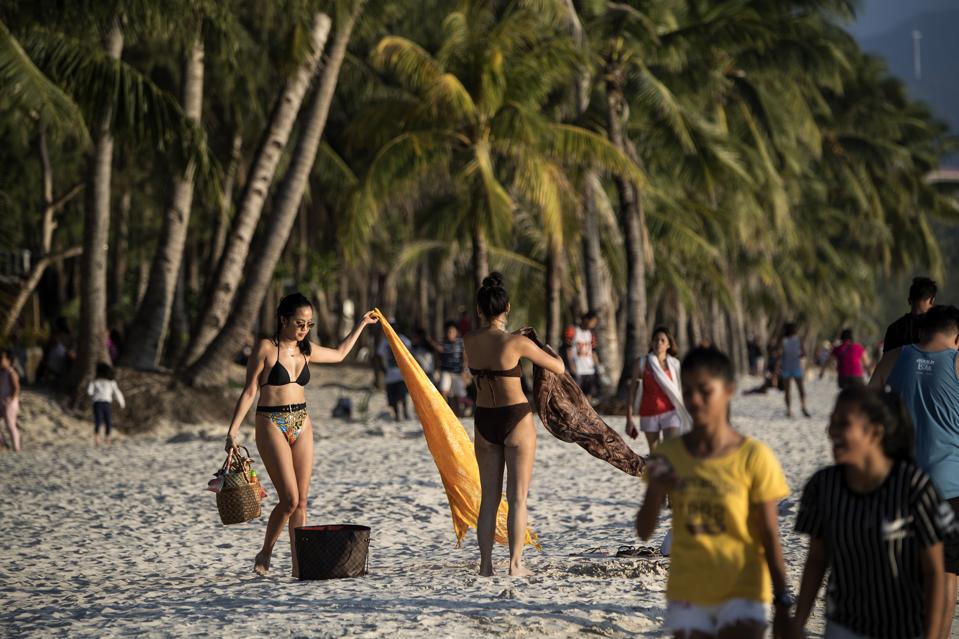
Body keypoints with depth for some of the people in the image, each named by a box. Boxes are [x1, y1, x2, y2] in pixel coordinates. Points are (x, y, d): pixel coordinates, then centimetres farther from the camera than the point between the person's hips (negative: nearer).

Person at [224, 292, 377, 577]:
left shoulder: (306, 350, 11)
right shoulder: (266, 349, -6)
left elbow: (339, 354, 31)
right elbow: (249, 391, -6)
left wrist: (361, 324, 34)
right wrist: (233, 430, -12)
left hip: (302, 425, 6)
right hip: (272, 425, -6)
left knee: (301, 500, 1)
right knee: (289, 499, -12)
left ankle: (298, 564, 5)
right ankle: (264, 555, 8)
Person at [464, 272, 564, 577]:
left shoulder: (469, 341, -3)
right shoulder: (517, 343, -15)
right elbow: (559, 368, -4)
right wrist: (547, 350, 15)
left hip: (484, 421, 4)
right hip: (516, 419, -4)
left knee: (489, 498, 12)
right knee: (517, 497, 3)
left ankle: (486, 564, 9)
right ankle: (515, 563, -1)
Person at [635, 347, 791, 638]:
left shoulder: (753, 457, -10)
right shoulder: (669, 455, 0)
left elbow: (769, 536, -6)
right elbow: (644, 531, 0)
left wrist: (782, 603, -7)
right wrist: (655, 491, -20)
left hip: (742, 592, -3)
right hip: (687, 594, 3)